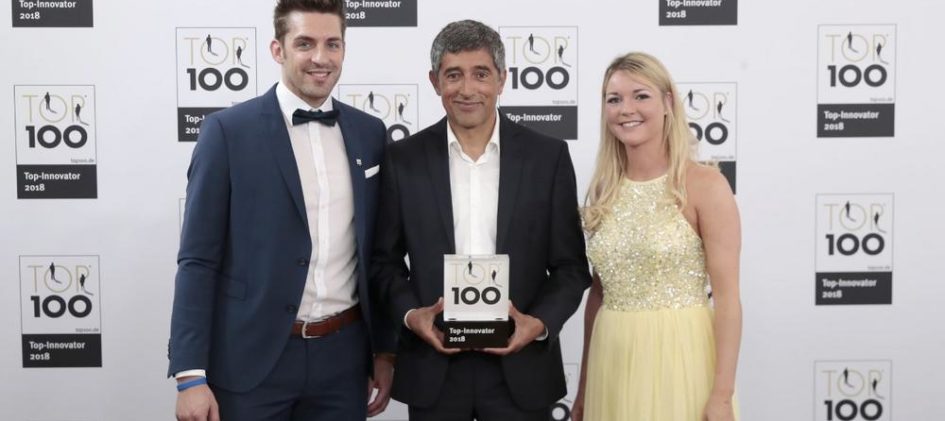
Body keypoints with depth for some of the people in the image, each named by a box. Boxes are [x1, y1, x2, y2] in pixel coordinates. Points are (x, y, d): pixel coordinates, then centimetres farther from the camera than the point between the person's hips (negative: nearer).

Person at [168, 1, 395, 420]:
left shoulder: (369, 132, 6)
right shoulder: (228, 130, -6)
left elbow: (377, 255, 11)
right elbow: (197, 261, -7)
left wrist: (384, 349, 11)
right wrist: (191, 374, -12)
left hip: (342, 355, 4)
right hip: (251, 357, -3)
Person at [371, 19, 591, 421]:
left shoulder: (548, 156, -1)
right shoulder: (403, 158, 1)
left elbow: (571, 265, 2)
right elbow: (385, 259, 6)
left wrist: (540, 323, -13)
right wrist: (410, 313, -11)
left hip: (520, 366, 0)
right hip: (433, 368, 1)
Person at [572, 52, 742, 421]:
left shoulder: (705, 183, -8)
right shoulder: (603, 190, 6)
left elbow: (727, 296, -11)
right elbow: (598, 291, 11)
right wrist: (584, 386, 13)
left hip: (679, 361, -4)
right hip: (613, 363, 5)